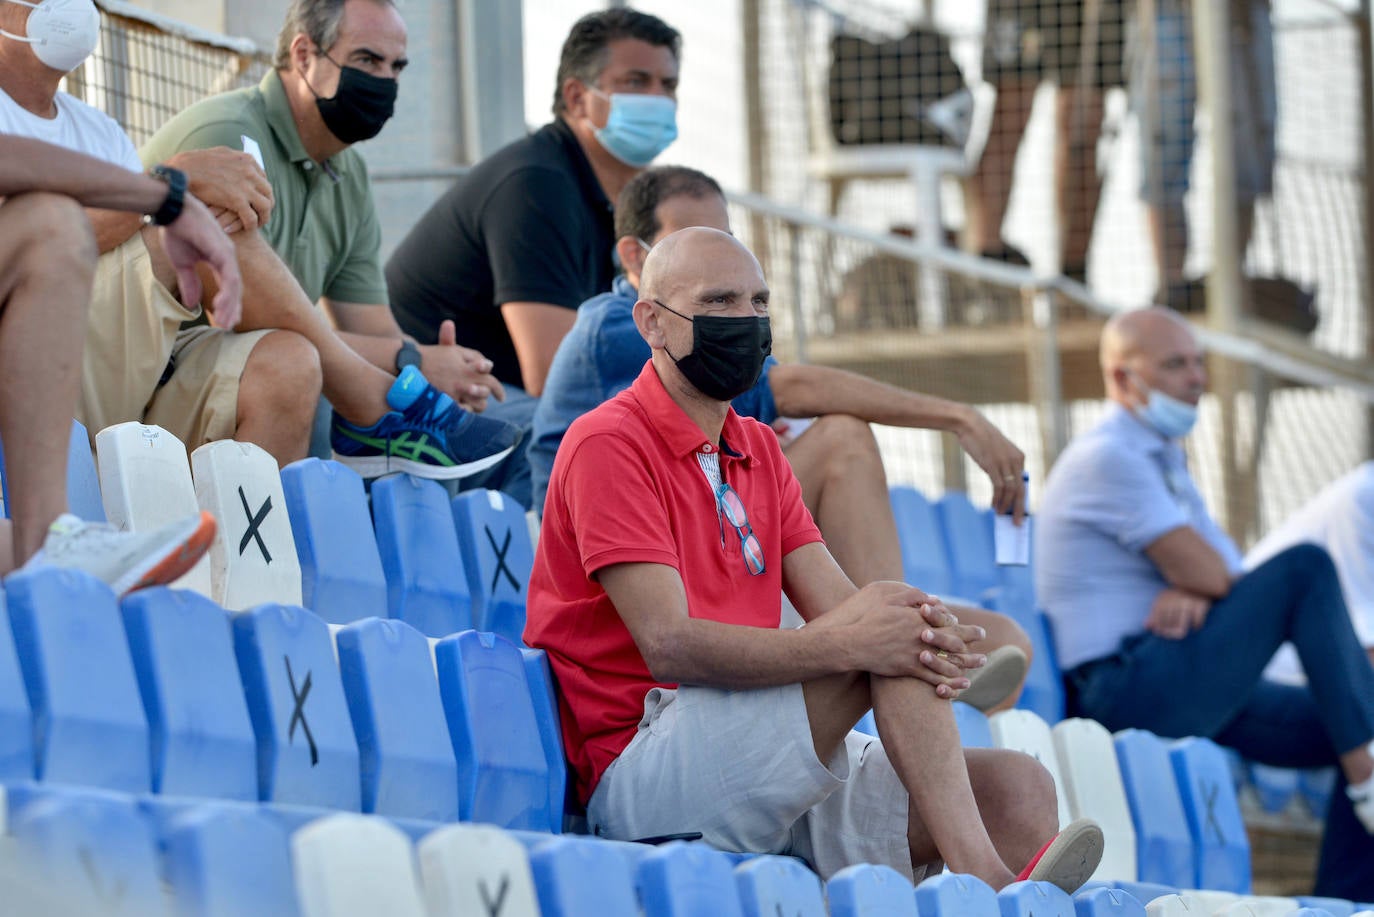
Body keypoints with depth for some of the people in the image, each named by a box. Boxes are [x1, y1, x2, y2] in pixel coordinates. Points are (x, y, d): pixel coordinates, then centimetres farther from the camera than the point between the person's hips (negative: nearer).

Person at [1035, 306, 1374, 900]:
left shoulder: (1163, 462, 22)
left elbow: (1225, 577, 12)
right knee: (1306, 569, -19)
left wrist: (1193, 592, -11)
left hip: (1190, 695, 10)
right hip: (1126, 689, -10)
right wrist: (1199, 583, 7)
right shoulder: (1105, 459, -11)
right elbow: (1204, 573, -17)